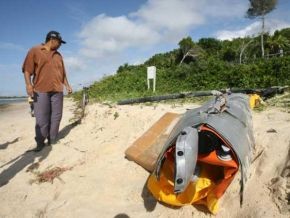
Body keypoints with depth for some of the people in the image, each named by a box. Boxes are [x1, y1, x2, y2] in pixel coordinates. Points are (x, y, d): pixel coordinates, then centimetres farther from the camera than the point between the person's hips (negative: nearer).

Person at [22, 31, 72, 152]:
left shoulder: (58, 55, 19)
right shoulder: (35, 51, 3)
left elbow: (62, 72, 23)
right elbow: (27, 69, -3)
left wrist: (67, 85, 16)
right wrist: (28, 84, -16)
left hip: (57, 91, 5)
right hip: (40, 90, -5)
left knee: (56, 117, 3)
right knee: (41, 119, -4)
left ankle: (52, 141, 13)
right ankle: (40, 143, 7)